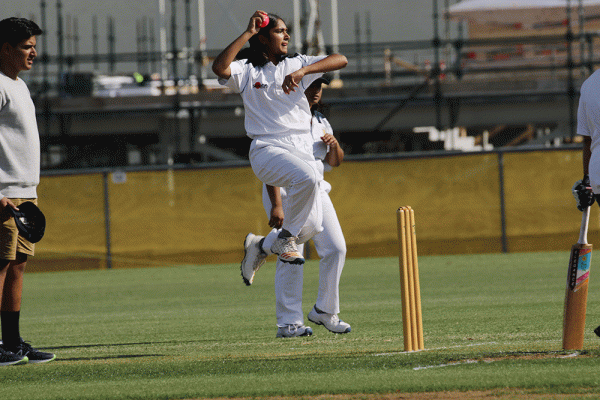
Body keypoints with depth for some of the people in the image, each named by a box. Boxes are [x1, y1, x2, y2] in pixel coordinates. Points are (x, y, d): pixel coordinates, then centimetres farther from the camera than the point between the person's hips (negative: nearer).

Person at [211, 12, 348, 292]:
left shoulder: (297, 64, 15)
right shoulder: (247, 71, 6)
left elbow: (341, 60, 2)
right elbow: (219, 68, -17)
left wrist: (302, 71, -13)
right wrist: (248, 33, -13)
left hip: (301, 150, 5)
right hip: (267, 150, -5)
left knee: (312, 226, -4)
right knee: (307, 177, -36)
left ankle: (261, 246, 23)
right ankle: (285, 237, -15)